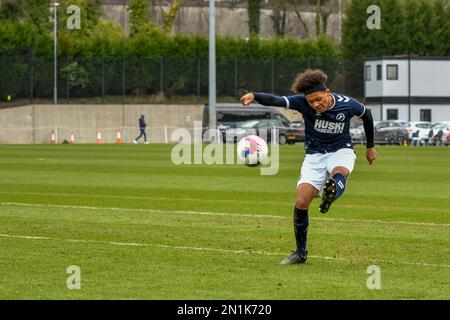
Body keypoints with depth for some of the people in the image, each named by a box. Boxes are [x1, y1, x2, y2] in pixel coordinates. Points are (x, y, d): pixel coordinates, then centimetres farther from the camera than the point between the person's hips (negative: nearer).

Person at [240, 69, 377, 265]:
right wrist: (254, 96, -52)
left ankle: (331, 193, -71)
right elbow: (276, 101, -32)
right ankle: (300, 252, 1)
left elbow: (366, 114, 8)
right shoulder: (303, 103, -17)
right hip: (315, 154, 0)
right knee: (301, 202, -12)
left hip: (341, 151, 0)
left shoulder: (348, 105, -14)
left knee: (340, 172, -38)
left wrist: (370, 146, 17)